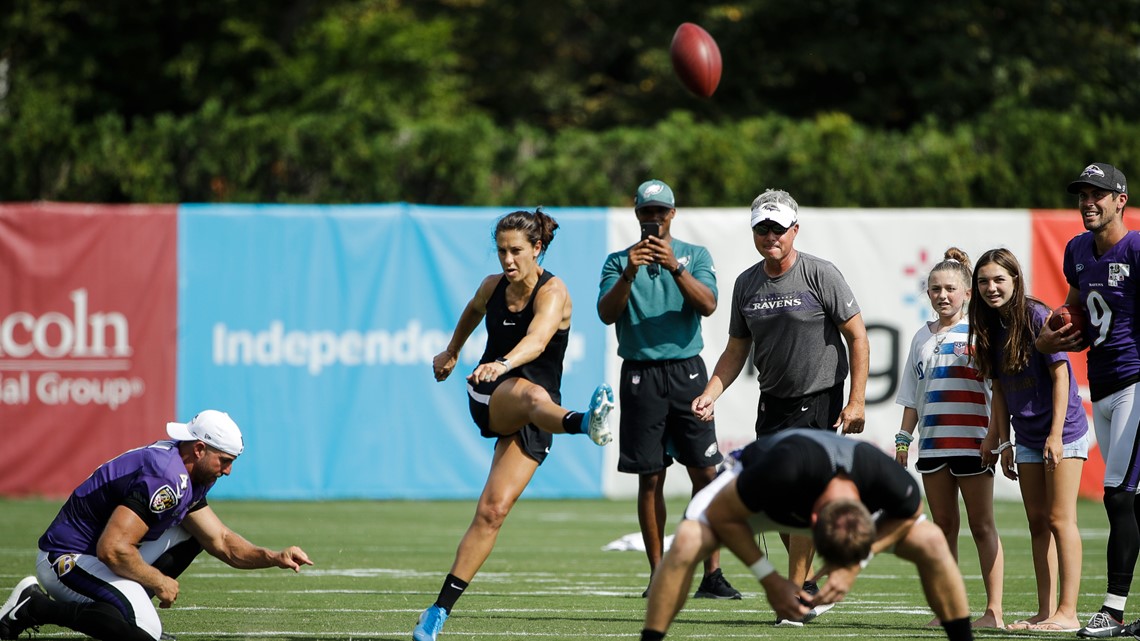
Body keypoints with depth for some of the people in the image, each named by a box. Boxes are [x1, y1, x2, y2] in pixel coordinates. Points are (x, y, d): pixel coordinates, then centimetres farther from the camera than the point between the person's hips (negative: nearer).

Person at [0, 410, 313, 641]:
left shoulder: (187, 478, 8)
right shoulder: (166, 480, -24)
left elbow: (222, 543, 13)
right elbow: (113, 549, -30)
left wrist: (273, 558, -2)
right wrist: (159, 581, -14)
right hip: (67, 561, -10)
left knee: (188, 534, 13)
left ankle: (136, 613, 8)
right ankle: (37, 607, -14)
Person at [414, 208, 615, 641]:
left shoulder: (553, 292, -13)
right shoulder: (493, 286, 4)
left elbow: (536, 340, -34)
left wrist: (504, 363, -54)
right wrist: (452, 352, 45)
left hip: (532, 424, -2)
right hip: (490, 395, 2)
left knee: (493, 510, -14)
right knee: (533, 395, -38)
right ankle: (583, 423, -75)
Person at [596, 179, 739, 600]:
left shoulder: (695, 256, 9)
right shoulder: (618, 262, 10)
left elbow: (708, 305, -7)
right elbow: (607, 313, -5)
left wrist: (674, 267, -20)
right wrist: (630, 273, -20)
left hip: (686, 371, 0)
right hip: (641, 374, 0)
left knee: (705, 472, -6)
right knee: (650, 477, 0)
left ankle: (712, 575, -5)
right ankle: (658, 575, 4)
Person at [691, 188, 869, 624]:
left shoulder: (820, 275, -10)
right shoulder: (746, 284, 6)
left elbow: (857, 336, -8)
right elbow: (736, 351, 13)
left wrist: (856, 402, -13)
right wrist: (710, 395, -2)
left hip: (819, 402, -6)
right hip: (772, 403, 6)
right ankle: (808, 582, 23)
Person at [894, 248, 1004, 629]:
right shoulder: (923, 338, 14)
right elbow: (913, 397, 19)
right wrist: (904, 439, 12)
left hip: (971, 441, -5)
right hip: (932, 442, 5)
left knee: (982, 526, -4)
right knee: (944, 526, 8)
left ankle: (994, 611, -4)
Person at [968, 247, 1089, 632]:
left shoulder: (1037, 316, -14)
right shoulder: (991, 327, 7)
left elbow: (1060, 373, -14)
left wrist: (1056, 434, -18)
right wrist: (1002, 442, 9)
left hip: (1062, 431, -7)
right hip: (1027, 437, 7)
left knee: (1060, 519, -10)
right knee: (1037, 522, 7)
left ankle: (1067, 612, -11)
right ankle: (1046, 611, 10)